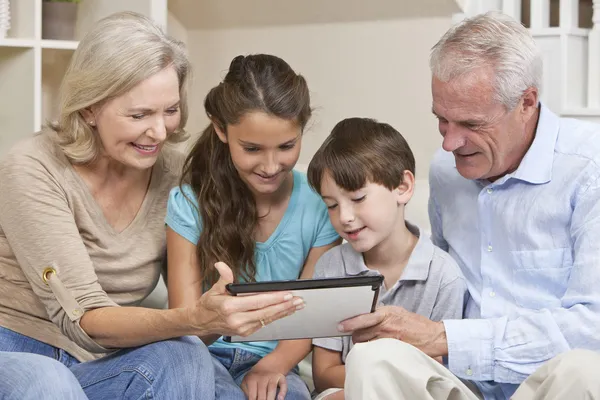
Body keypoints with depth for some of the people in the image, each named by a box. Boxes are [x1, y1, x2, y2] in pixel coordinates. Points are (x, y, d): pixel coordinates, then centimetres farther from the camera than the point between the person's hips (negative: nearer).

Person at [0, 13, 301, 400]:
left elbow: (191, 300, 3)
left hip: (101, 365, 4)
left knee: (183, 360, -28)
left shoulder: (175, 174, -2)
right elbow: (82, 320, -23)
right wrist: (195, 319, -41)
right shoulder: (33, 171, -16)